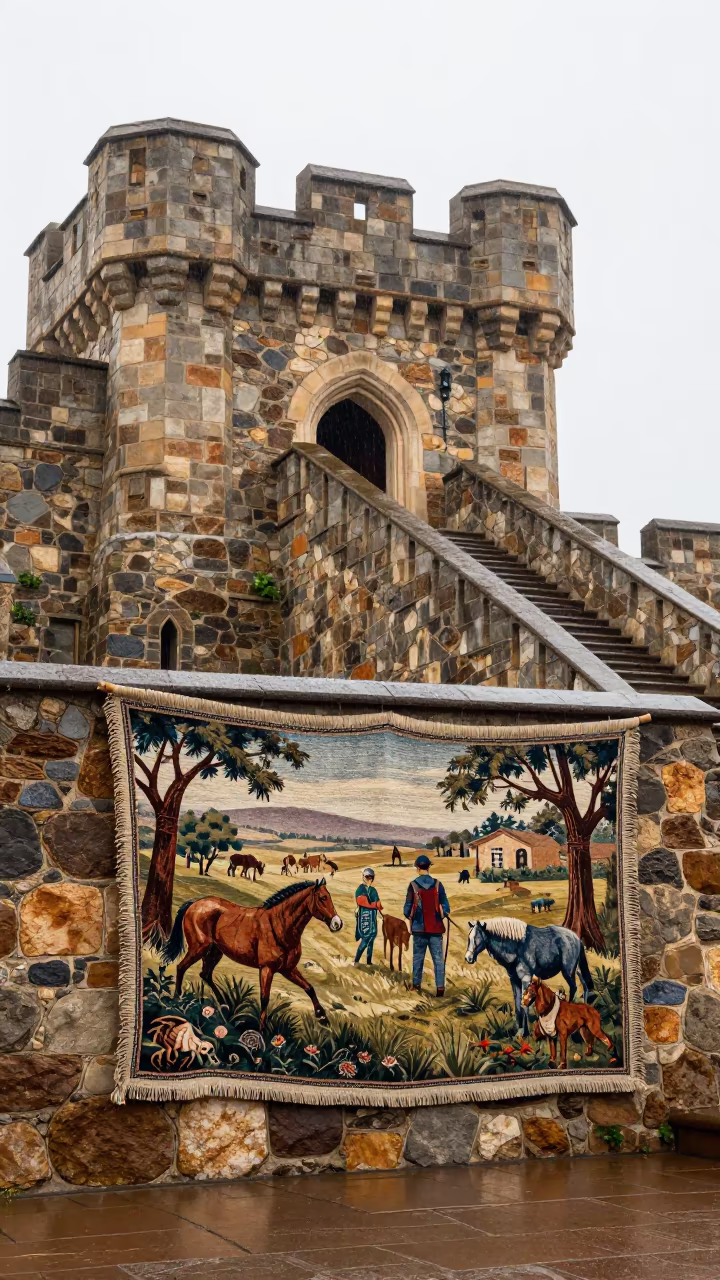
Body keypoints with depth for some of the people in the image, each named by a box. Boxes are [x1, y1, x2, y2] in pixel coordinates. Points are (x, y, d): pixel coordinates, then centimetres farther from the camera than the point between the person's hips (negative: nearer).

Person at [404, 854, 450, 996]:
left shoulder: (413, 885, -6)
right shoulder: (437, 885, -4)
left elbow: (407, 907, -4)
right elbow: (445, 907, -2)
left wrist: (408, 916, 17)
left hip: (419, 928, 0)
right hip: (436, 928, 0)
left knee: (418, 957, 13)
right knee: (438, 958, 1)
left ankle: (416, 984, 21)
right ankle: (440, 986, -8)